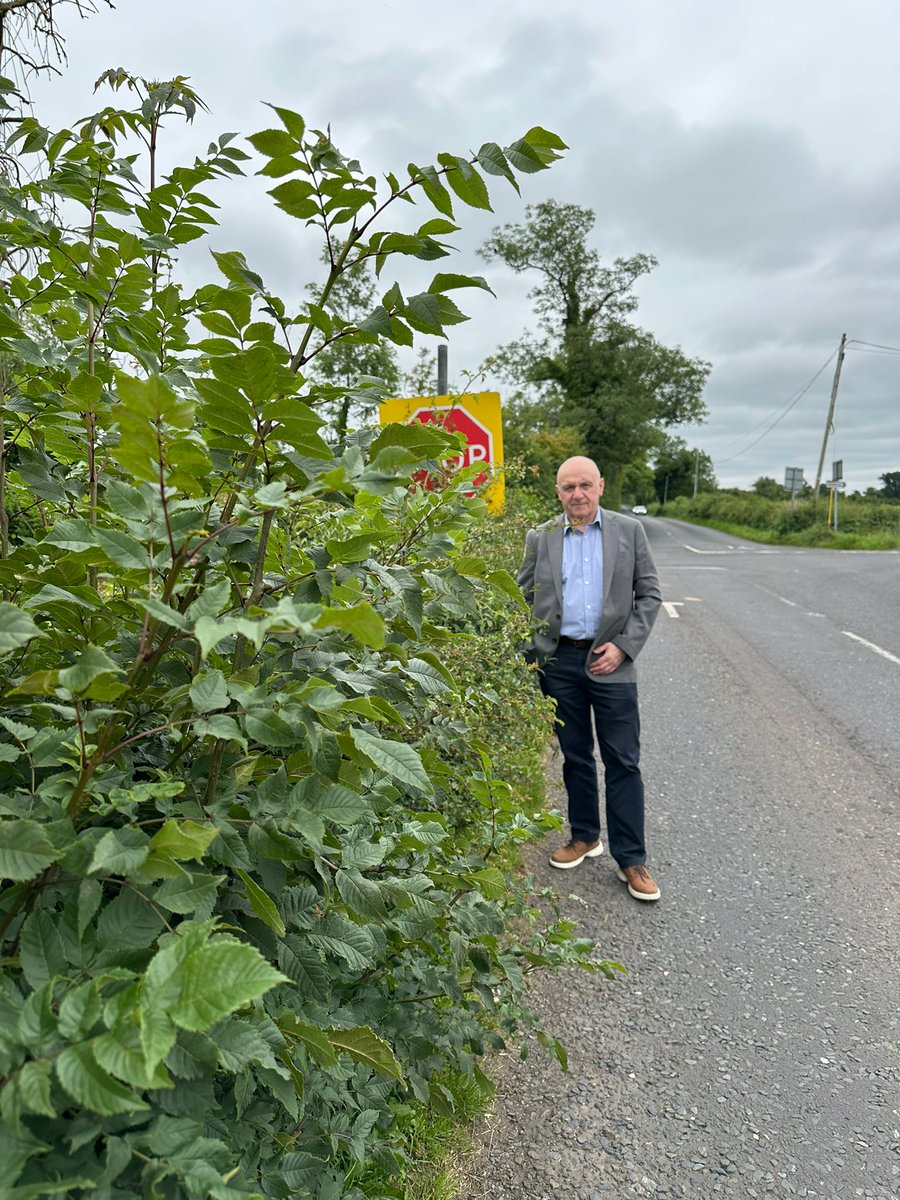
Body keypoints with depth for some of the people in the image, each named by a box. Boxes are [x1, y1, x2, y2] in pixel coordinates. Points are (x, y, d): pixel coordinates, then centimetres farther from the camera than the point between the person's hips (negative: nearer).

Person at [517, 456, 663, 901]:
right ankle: (584, 836, 32)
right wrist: (530, 655, 0)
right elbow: (524, 597, 9)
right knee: (575, 757, 14)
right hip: (558, 662, 2)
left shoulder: (629, 531, 2)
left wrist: (623, 645, -8)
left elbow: (649, 594, 3)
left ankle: (631, 860, 13)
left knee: (623, 763, 2)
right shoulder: (540, 538, 5)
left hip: (611, 662, -1)